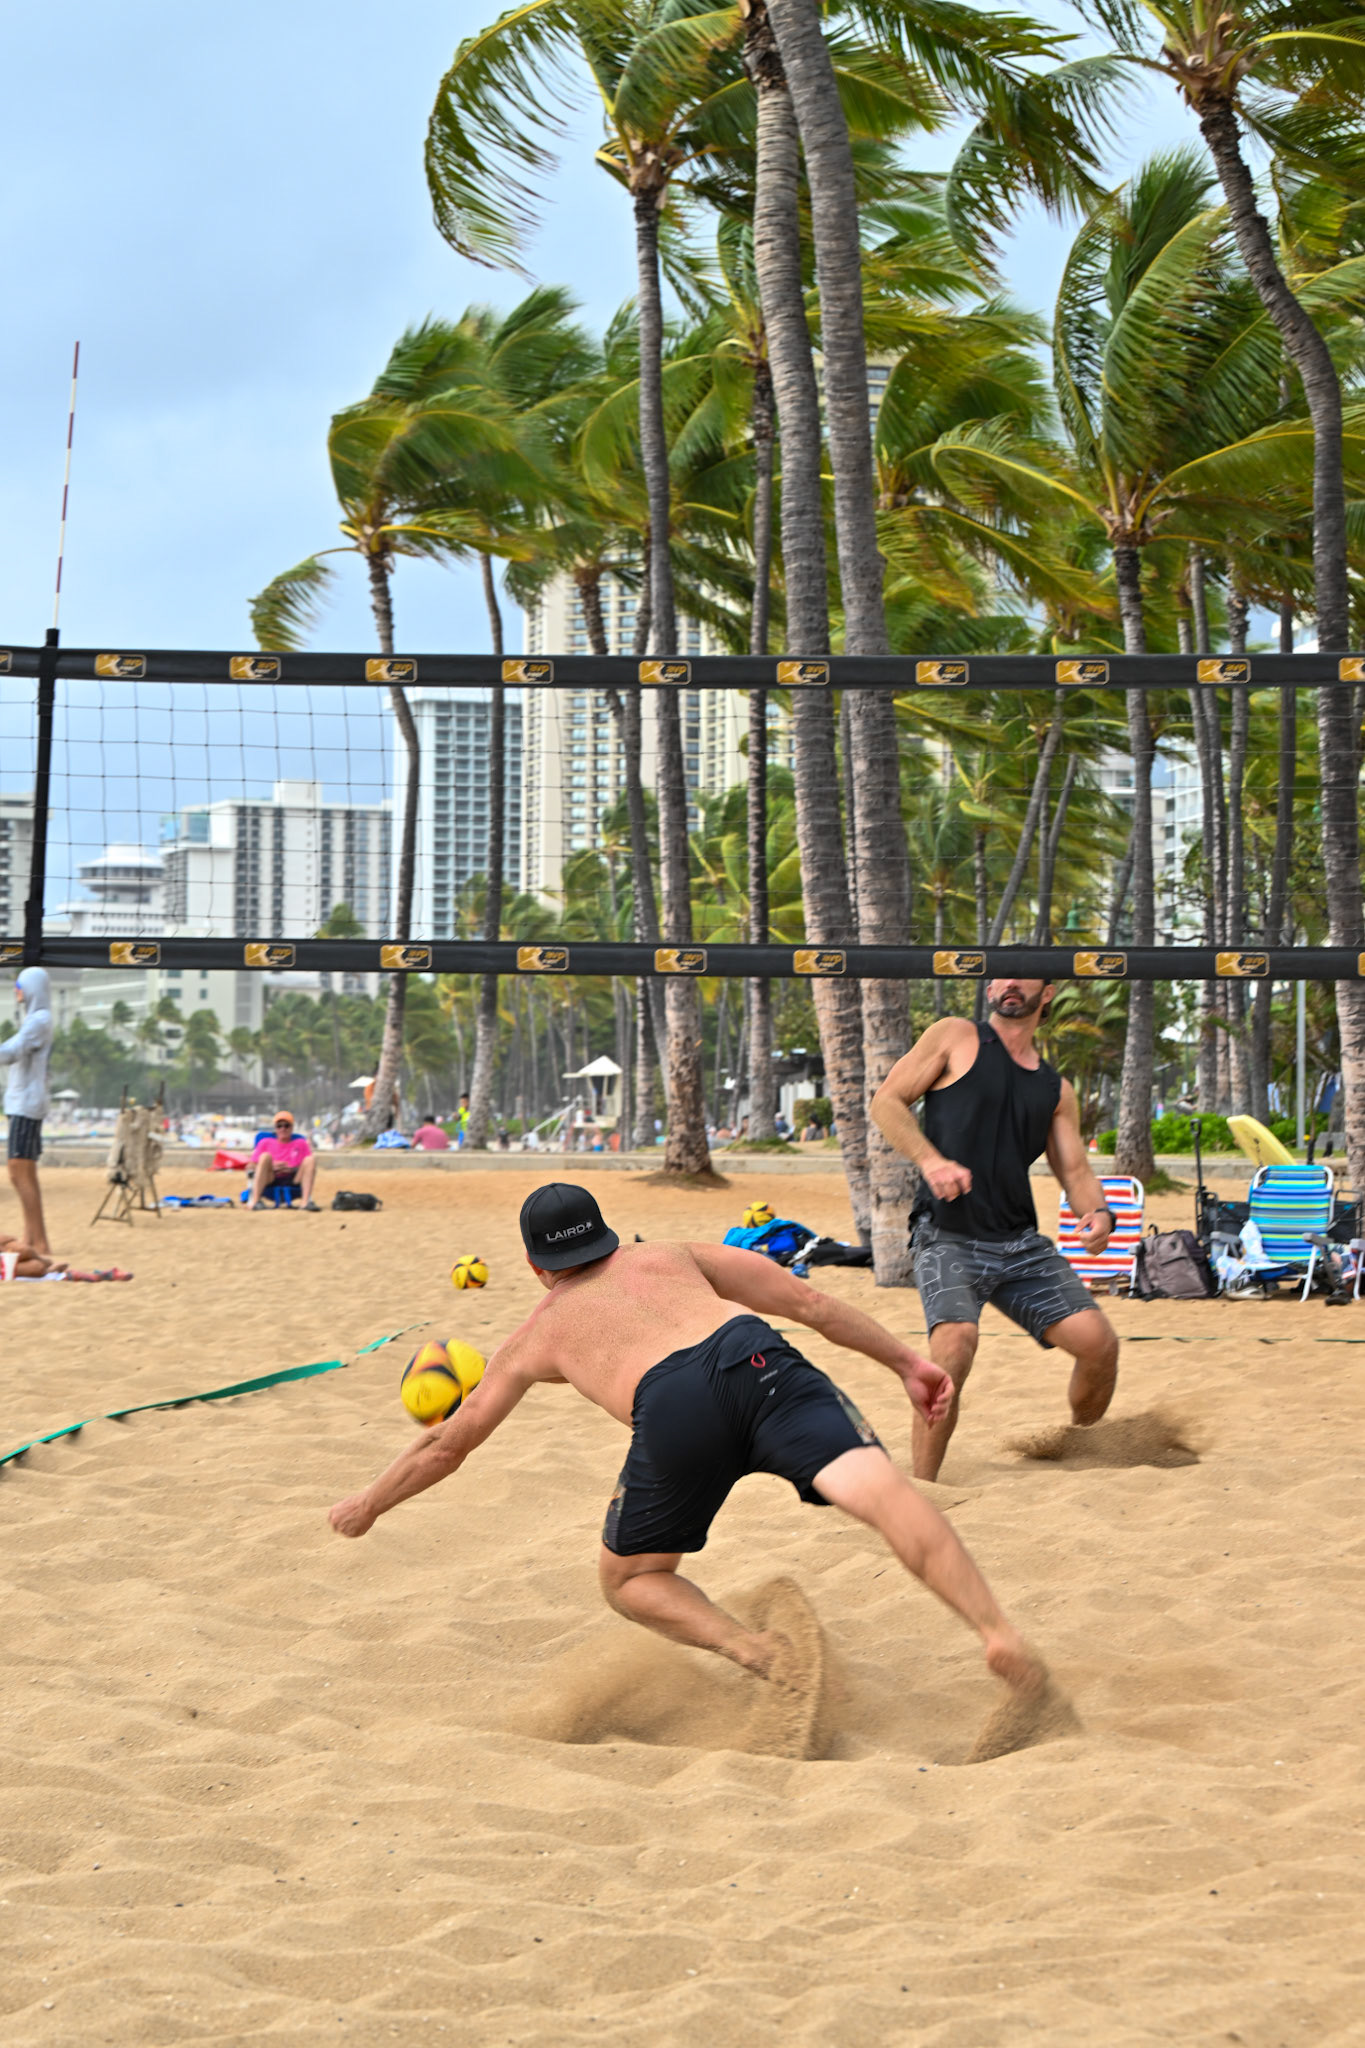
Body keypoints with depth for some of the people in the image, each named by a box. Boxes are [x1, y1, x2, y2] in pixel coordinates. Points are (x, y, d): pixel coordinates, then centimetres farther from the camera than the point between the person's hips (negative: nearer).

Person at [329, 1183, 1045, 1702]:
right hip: (755, 1357, 1)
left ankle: (762, 1653, -5)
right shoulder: (674, 1257, 39)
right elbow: (810, 1303, 29)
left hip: (671, 1409, -1)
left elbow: (447, 1444, 45)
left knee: (629, 1579, 20)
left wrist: (369, 1504, 59)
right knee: (881, 1490, -13)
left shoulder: (540, 1331, 36)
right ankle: (996, 1632, -36)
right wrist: (905, 1360, 32)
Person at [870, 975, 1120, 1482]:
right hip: (949, 1238, -5)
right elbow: (887, 1101, 2)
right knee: (955, 1340, -29)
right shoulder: (955, 1038, 6)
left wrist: (1098, 1212, -7)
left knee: (1099, 1341, -7)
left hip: (1021, 1245, 5)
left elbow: (1074, 1168, 16)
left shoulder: (1055, 1089, 19)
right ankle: (919, 1492, -19)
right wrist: (930, 1159, -15)